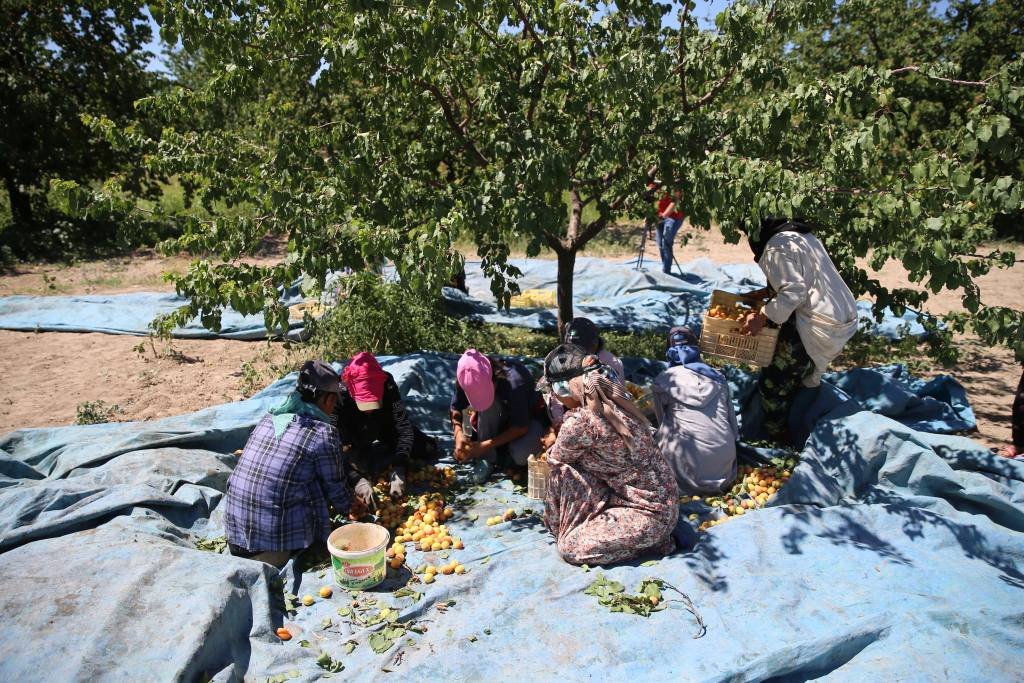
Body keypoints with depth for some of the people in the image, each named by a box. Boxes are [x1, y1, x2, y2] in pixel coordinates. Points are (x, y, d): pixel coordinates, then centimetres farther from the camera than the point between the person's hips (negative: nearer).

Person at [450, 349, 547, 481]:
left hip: (530, 417, -4)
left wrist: (486, 445, -33)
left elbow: (521, 427, -30)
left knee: (520, 456, -35)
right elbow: (456, 408, -9)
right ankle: (486, 458, -17)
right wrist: (458, 434, -27)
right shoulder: (468, 379, -22)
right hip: (503, 416, 4)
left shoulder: (515, 383, -37)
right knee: (487, 405, -32)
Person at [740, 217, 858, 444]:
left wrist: (761, 317, -19)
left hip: (819, 327, -10)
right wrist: (763, 293, 19)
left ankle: (777, 436, 15)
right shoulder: (801, 234, 16)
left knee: (772, 384, 1)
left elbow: (793, 292, -23)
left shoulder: (777, 248, -15)